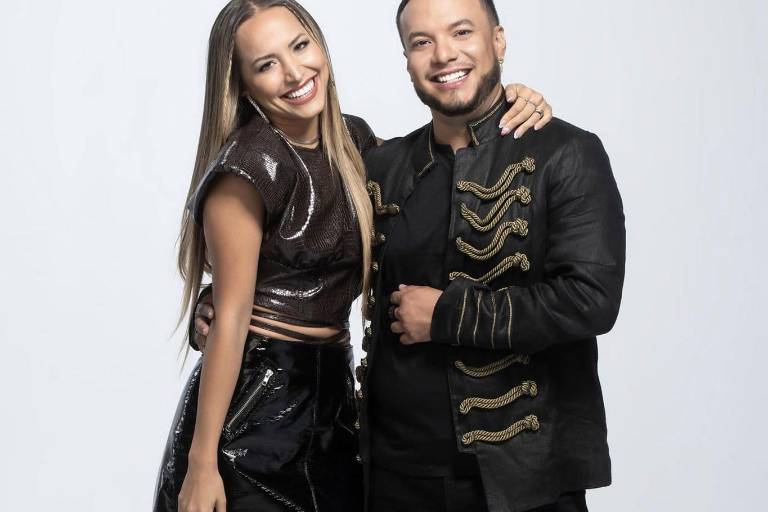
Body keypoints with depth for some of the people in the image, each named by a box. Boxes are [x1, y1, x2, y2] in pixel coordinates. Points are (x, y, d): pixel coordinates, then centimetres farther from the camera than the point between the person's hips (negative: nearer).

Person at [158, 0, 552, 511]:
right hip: (251, 401, -7)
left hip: (331, 394, 7)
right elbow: (230, 318, -17)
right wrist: (201, 463, -17)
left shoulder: (352, 138, 4)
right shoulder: (248, 166, -16)